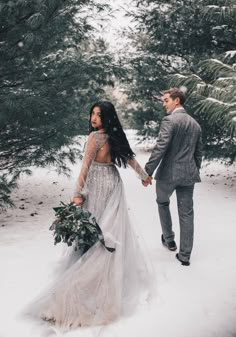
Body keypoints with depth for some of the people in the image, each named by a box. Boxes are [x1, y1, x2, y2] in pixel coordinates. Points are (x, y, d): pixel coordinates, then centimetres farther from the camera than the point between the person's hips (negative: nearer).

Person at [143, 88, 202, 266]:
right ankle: (185, 255, 10)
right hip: (189, 174, 5)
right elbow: (198, 152, 16)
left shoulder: (169, 121, -12)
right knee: (186, 213, 7)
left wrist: (147, 172, -15)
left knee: (163, 203, 22)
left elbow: (160, 148, -19)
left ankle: (169, 239, 31)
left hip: (168, 173, -5)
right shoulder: (195, 124, 11)